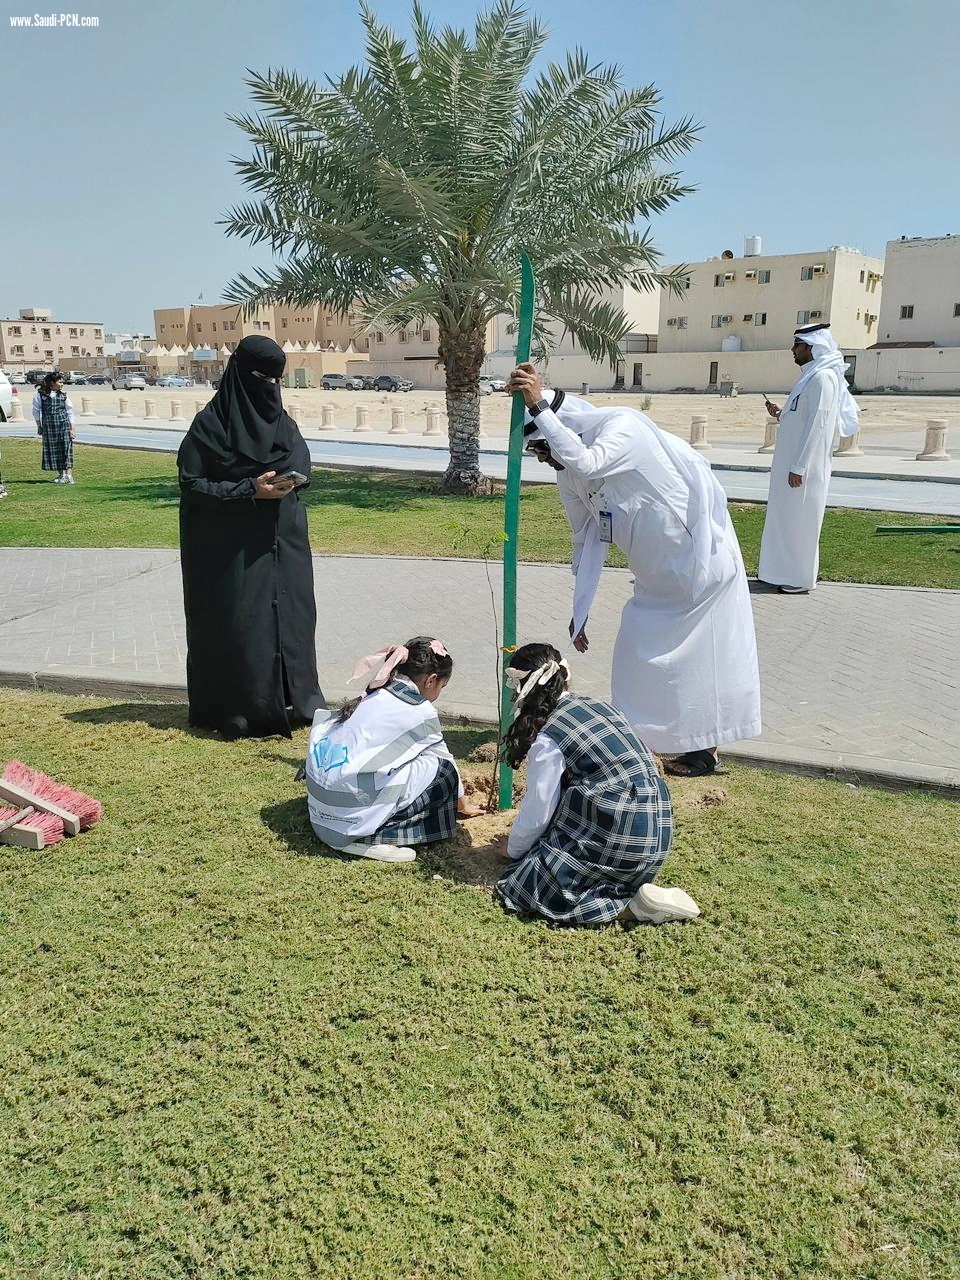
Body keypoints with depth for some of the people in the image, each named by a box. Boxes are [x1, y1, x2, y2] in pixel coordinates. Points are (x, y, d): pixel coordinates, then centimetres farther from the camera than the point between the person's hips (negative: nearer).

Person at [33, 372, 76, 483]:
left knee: (66, 449, -9)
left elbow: (70, 411, 7)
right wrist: (39, 426, 4)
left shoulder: (63, 395, 6)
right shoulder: (41, 394, 3)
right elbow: (36, 411, 7)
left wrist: (72, 427, 2)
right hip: (48, 426, 1)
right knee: (53, 450, 5)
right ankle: (61, 475, 15)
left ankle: (69, 475, -10)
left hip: (64, 424, 0)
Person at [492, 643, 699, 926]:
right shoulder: (597, 705, 12)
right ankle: (639, 891, 5)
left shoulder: (547, 738, -11)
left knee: (525, 888, -1)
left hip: (618, 840, -8)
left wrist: (513, 848, 16)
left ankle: (634, 907, -10)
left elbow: (537, 814, -5)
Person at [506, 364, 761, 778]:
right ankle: (640, 736, 26)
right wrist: (580, 611, 7)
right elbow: (588, 541, 8)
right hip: (657, 578, 8)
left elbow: (587, 463, -41)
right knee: (639, 652, 11)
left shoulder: (623, 426, -21)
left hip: (698, 561, -8)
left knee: (698, 653, 1)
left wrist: (539, 407, -38)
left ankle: (705, 748, 15)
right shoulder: (568, 476, 1)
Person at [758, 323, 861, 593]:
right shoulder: (812, 376, 15)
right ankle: (790, 573, 22)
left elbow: (817, 425, -21)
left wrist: (799, 467, -23)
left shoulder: (823, 377, -15)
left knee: (800, 521, -3)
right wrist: (780, 414, 9)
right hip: (793, 462, 10)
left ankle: (800, 579, 4)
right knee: (789, 519, 14)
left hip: (804, 467, -10)